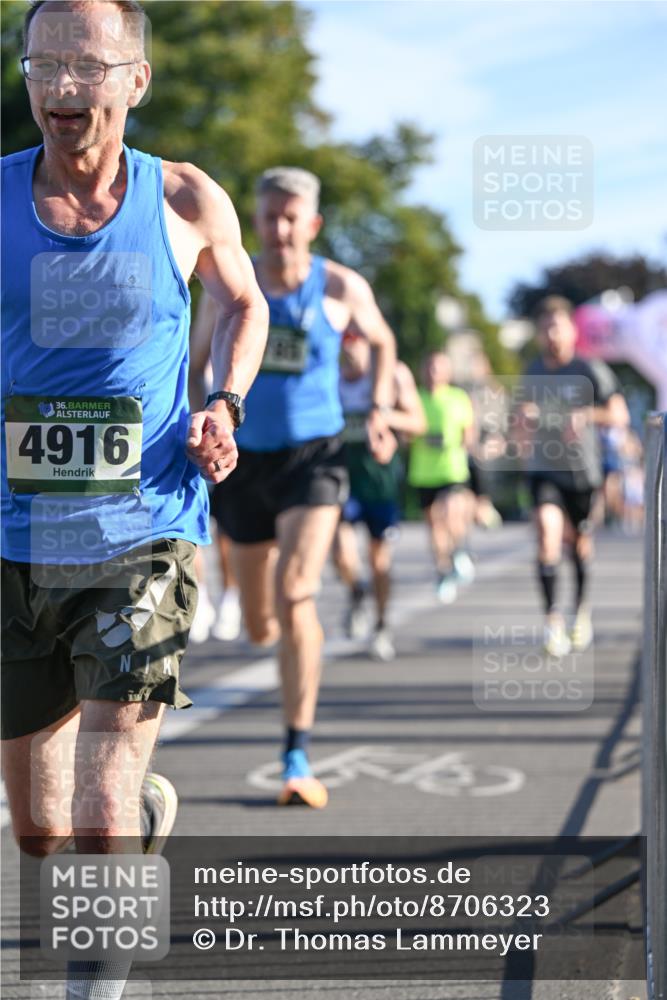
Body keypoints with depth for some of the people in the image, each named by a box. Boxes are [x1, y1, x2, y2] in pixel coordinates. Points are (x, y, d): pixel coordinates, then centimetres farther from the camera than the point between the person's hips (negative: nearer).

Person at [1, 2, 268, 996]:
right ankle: (147, 805, 47)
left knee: (99, 827, -13)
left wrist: (226, 404, 1)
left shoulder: (188, 202, -2)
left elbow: (243, 305, 18)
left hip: (142, 544, -2)